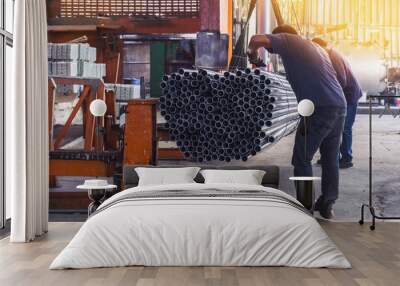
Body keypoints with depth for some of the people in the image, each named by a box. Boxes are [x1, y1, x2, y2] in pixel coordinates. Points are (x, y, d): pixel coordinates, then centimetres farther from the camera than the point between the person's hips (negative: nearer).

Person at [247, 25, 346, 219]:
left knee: (302, 159, 4)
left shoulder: (286, 40, 7)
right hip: (340, 107, 8)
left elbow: (257, 39, -9)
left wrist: (252, 53, 10)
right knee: (331, 159, 15)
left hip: (319, 109, -7)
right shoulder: (316, 46, 28)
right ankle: (327, 204, 23)